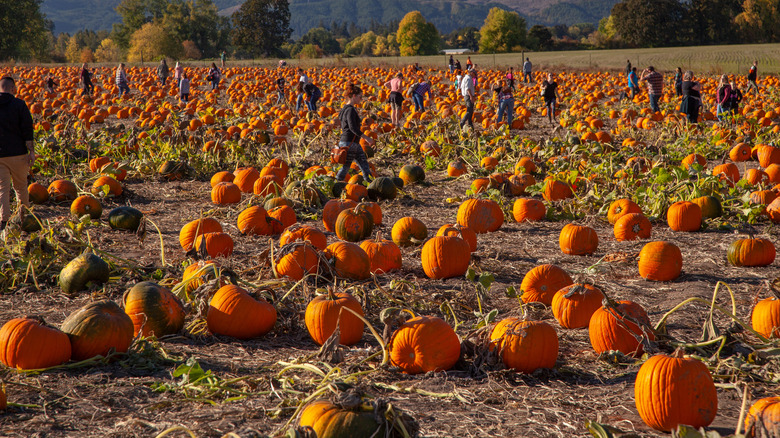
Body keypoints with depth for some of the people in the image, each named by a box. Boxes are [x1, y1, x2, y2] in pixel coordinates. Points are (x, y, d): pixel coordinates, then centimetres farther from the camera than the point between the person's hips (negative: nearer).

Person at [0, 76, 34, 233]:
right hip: (18, 153, -1)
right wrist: (31, 151, -7)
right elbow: (27, 130, -9)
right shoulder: (19, 105, -5)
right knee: (21, 186, 15)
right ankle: (24, 216, 26)